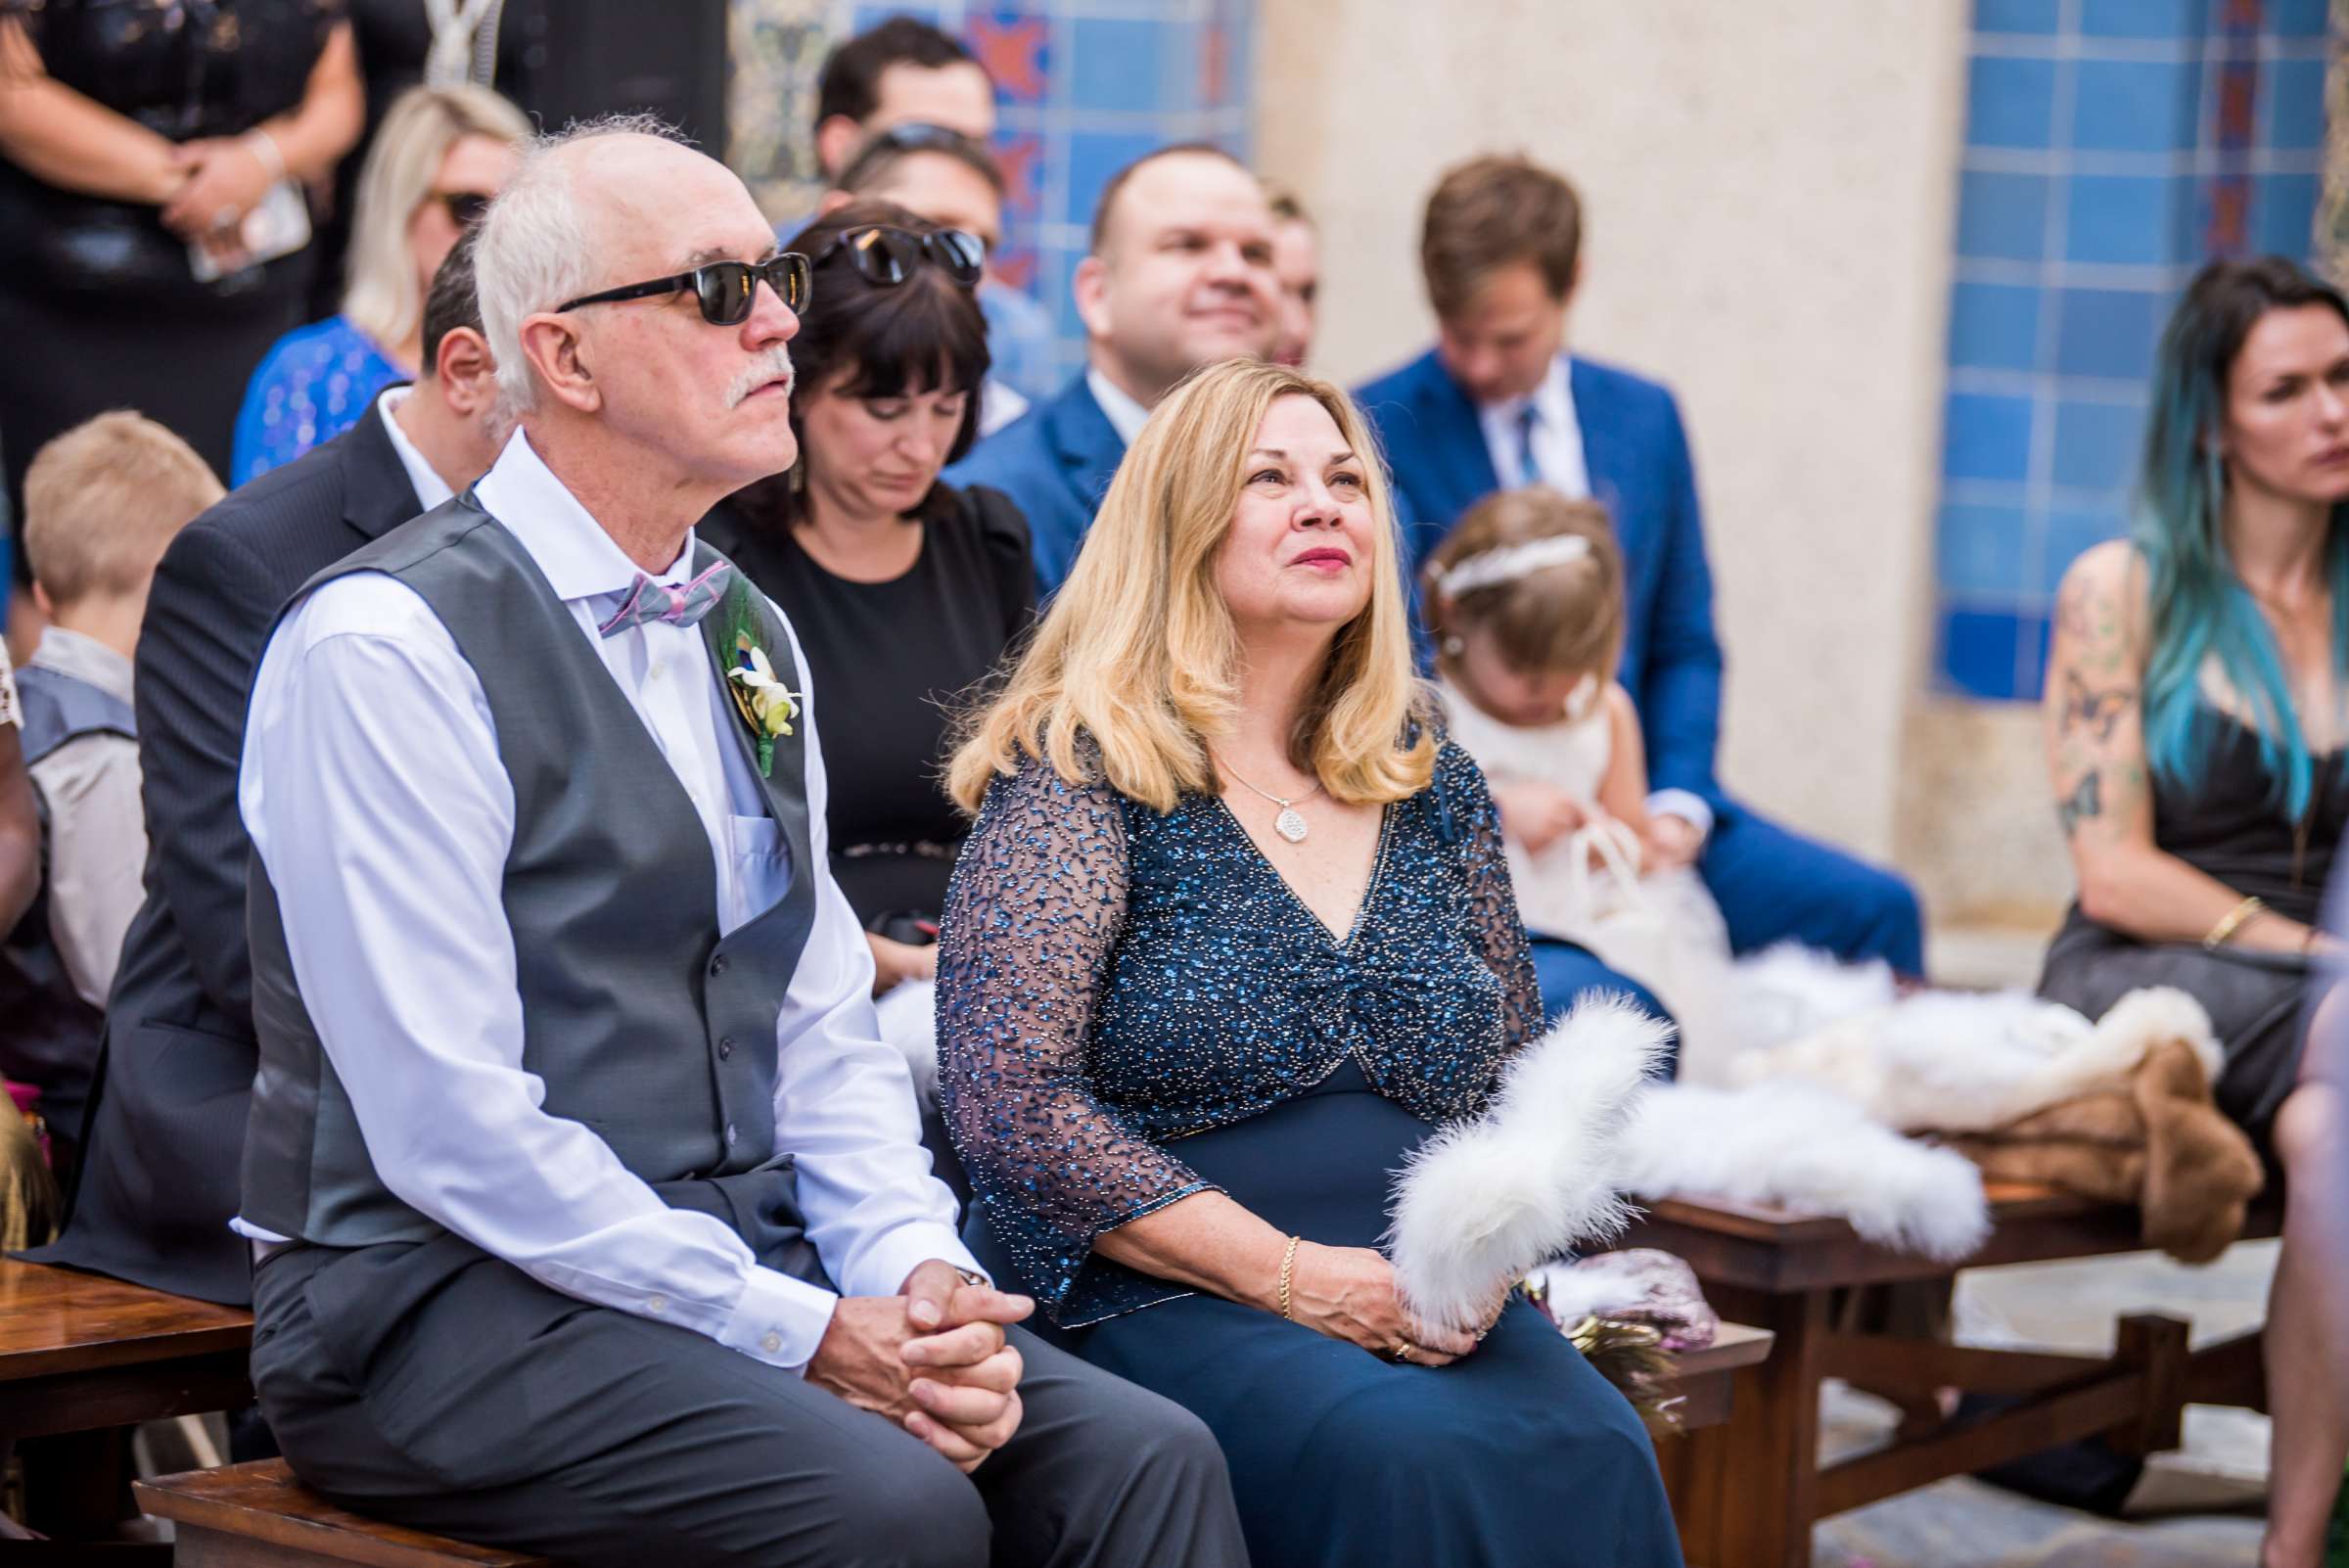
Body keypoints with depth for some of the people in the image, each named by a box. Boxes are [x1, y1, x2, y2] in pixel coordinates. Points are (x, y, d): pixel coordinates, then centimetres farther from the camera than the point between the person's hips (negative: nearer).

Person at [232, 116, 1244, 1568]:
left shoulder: (748, 636, 15)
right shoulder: (381, 647, -11)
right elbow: (452, 1126, -17)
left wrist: (920, 1272, -4)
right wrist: (801, 1333, -17)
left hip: (754, 1268, 7)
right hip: (447, 1299, -7)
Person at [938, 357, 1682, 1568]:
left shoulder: (1436, 789, 17)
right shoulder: (1079, 776, 0)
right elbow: (1008, 1099, -10)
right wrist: (1293, 1277, -15)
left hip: (1421, 1307, 5)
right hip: (1147, 1292, -4)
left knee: (1592, 1448, -29)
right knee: (1399, 1451, -35)